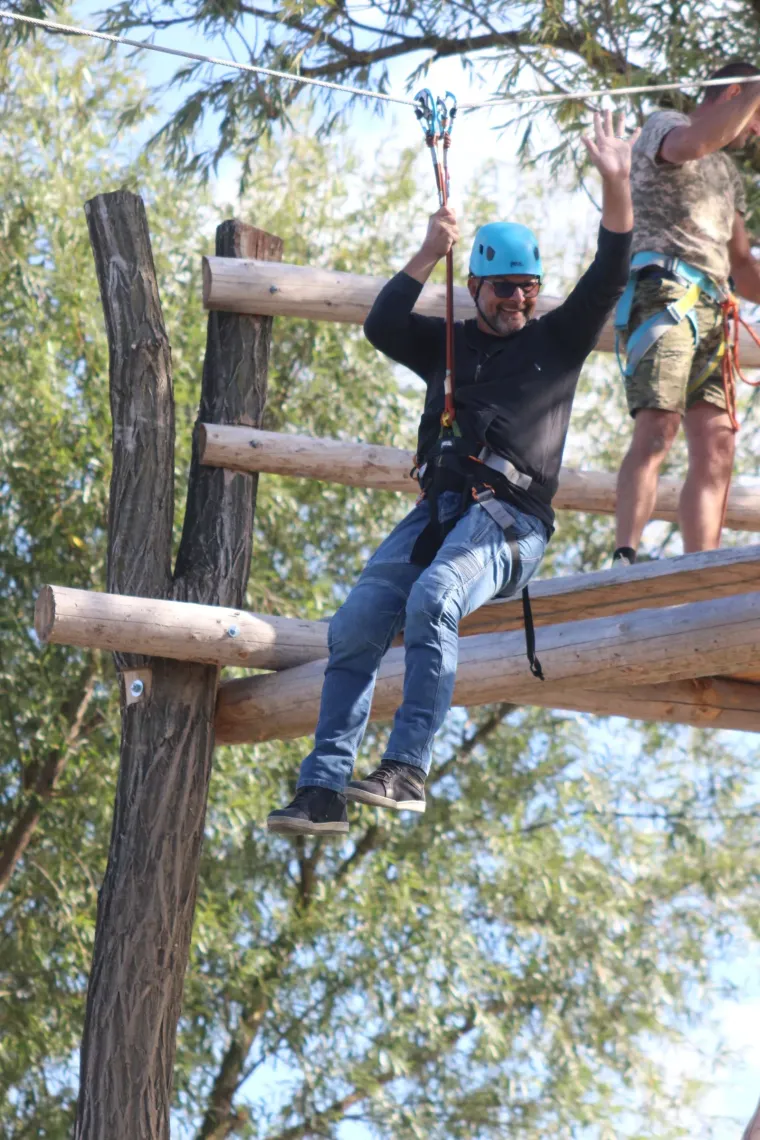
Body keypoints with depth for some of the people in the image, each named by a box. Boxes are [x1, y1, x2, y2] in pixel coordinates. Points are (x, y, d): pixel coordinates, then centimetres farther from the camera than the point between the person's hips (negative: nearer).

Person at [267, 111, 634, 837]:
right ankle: (322, 791, -14)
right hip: (437, 508, 5)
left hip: (510, 517, -5)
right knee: (353, 628, -13)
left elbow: (608, 279, 2)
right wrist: (428, 256, -2)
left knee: (433, 599, -34)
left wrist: (615, 186, -9)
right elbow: (381, 327, 6)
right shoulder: (448, 345, 21)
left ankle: (407, 769, -37)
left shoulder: (557, 342, 13)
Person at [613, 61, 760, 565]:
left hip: (710, 308, 8)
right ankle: (626, 559, -32)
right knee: (659, 427, -23)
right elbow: (692, 144, -18)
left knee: (717, 446, -3)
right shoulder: (664, 125, 8)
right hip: (665, 285, -8)